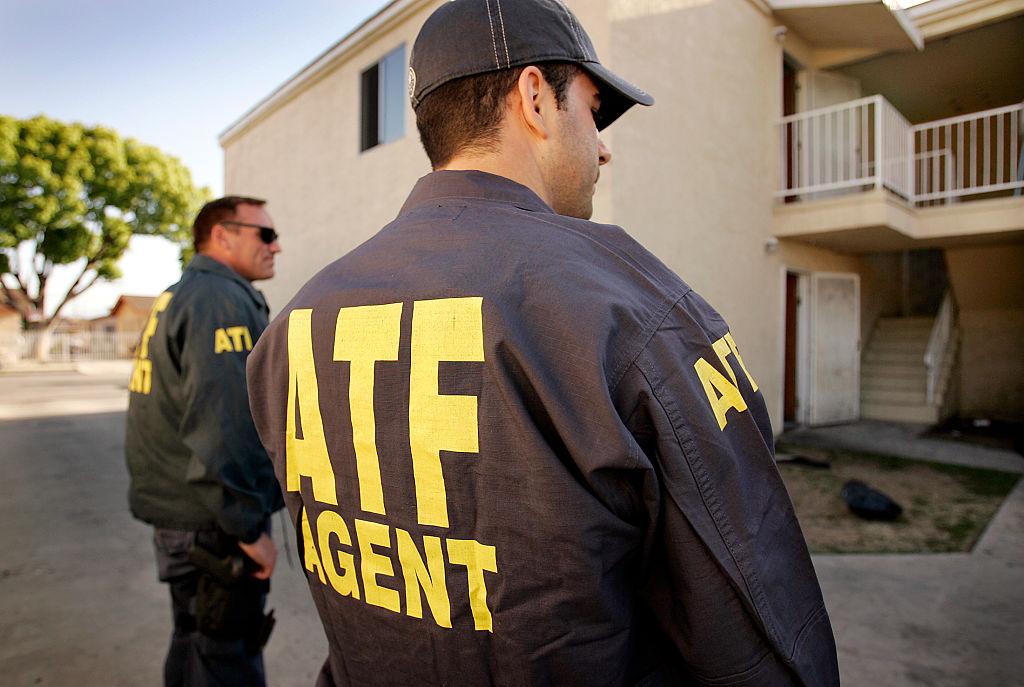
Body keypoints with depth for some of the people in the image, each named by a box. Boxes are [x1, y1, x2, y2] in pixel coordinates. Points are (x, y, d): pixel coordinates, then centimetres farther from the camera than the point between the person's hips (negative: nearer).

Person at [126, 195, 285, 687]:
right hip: (212, 524, -10)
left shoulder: (174, 299, 15)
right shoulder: (222, 299, -18)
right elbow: (223, 422, -27)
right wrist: (248, 526, -22)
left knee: (194, 641, 24)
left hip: (173, 513, 10)